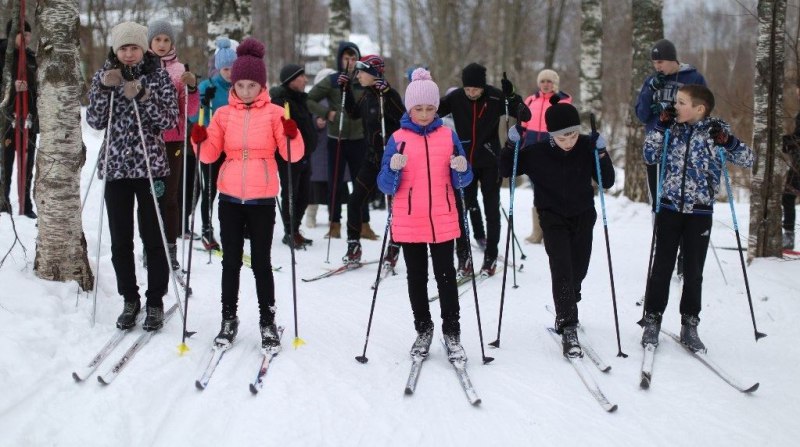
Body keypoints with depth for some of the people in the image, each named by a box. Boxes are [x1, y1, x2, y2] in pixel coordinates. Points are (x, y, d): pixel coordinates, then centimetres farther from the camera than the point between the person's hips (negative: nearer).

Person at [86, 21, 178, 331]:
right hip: (115, 165, 2)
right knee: (120, 239, 6)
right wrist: (105, 89, -15)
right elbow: (95, 122, -1)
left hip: (150, 166, -2)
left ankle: (155, 302, 12)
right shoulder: (104, 75, 5)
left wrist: (142, 96, -20)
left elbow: (170, 121, -8)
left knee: (153, 236, 1)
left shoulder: (158, 75, -2)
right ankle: (130, 300, 20)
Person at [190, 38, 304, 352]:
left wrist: (291, 135, -27)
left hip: (262, 199, -2)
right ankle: (229, 319, 20)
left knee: (261, 262, 3)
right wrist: (199, 140, -15)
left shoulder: (274, 113, -3)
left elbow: (293, 155, -8)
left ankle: (268, 322, 12)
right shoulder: (224, 114, 4)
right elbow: (209, 154, 5)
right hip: (230, 198, 2)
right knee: (231, 261, 9)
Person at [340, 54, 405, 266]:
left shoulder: (389, 95, -15)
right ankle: (353, 248, 12)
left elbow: (403, 118, -28)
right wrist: (346, 90, 14)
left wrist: (386, 93, -35)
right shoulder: (367, 95, 8)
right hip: (373, 156, 8)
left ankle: (394, 248, 14)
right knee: (354, 201, 3)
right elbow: (354, 114, 23)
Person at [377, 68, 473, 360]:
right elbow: (386, 186, -1)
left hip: (443, 221, 0)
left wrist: (462, 170, -15)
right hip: (409, 223, 0)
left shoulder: (448, 136, 4)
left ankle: (452, 333, 11)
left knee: (446, 276, 1)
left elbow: (461, 182, 7)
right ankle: (423, 330, 22)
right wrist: (393, 169, -22)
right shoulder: (398, 138, 0)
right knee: (416, 277, 9)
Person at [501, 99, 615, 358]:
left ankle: (565, 313, 37)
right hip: (554, 219, -2)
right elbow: (506, 171, -2)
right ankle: (569, 330, -16)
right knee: (562, 270, -16)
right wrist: (511, 145, -19)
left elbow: (607, 182, -7)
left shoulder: (587, 147, -11)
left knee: (578, 271, 11)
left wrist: (602, 153, -21)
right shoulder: (537, 153, -14)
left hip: (583, 217, 3)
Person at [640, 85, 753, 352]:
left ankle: (689, 325, 17)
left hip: (699, 212, -2)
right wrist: (660, 127, -5)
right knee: (662, 268, 5)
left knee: (693, 272, 6)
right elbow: (650, 157, 4)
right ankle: (652, 320, 15)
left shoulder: (716, 131, -5)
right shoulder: (673, 129, 2)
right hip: (669, 208, 2)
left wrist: (727, 142, -22)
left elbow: (748, 160, -5)